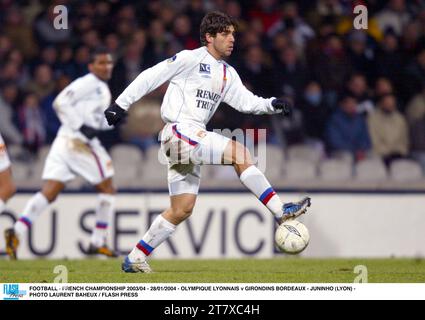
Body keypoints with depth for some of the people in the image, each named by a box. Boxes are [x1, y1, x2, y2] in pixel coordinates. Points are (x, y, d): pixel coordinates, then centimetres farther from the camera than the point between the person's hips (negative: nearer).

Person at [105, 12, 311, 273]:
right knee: (239, 152, -23)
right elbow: (151, 77, -5)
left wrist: (272, 104, -7)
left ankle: (134, 260, 13)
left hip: (194, 139, 9)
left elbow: (246, 101, 11)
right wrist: (121, 104, -9)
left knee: (182, 210, 7)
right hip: (179, 131, -9)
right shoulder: (190, 59, -5)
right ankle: (281, 212, -24)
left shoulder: (228, 74, 18)